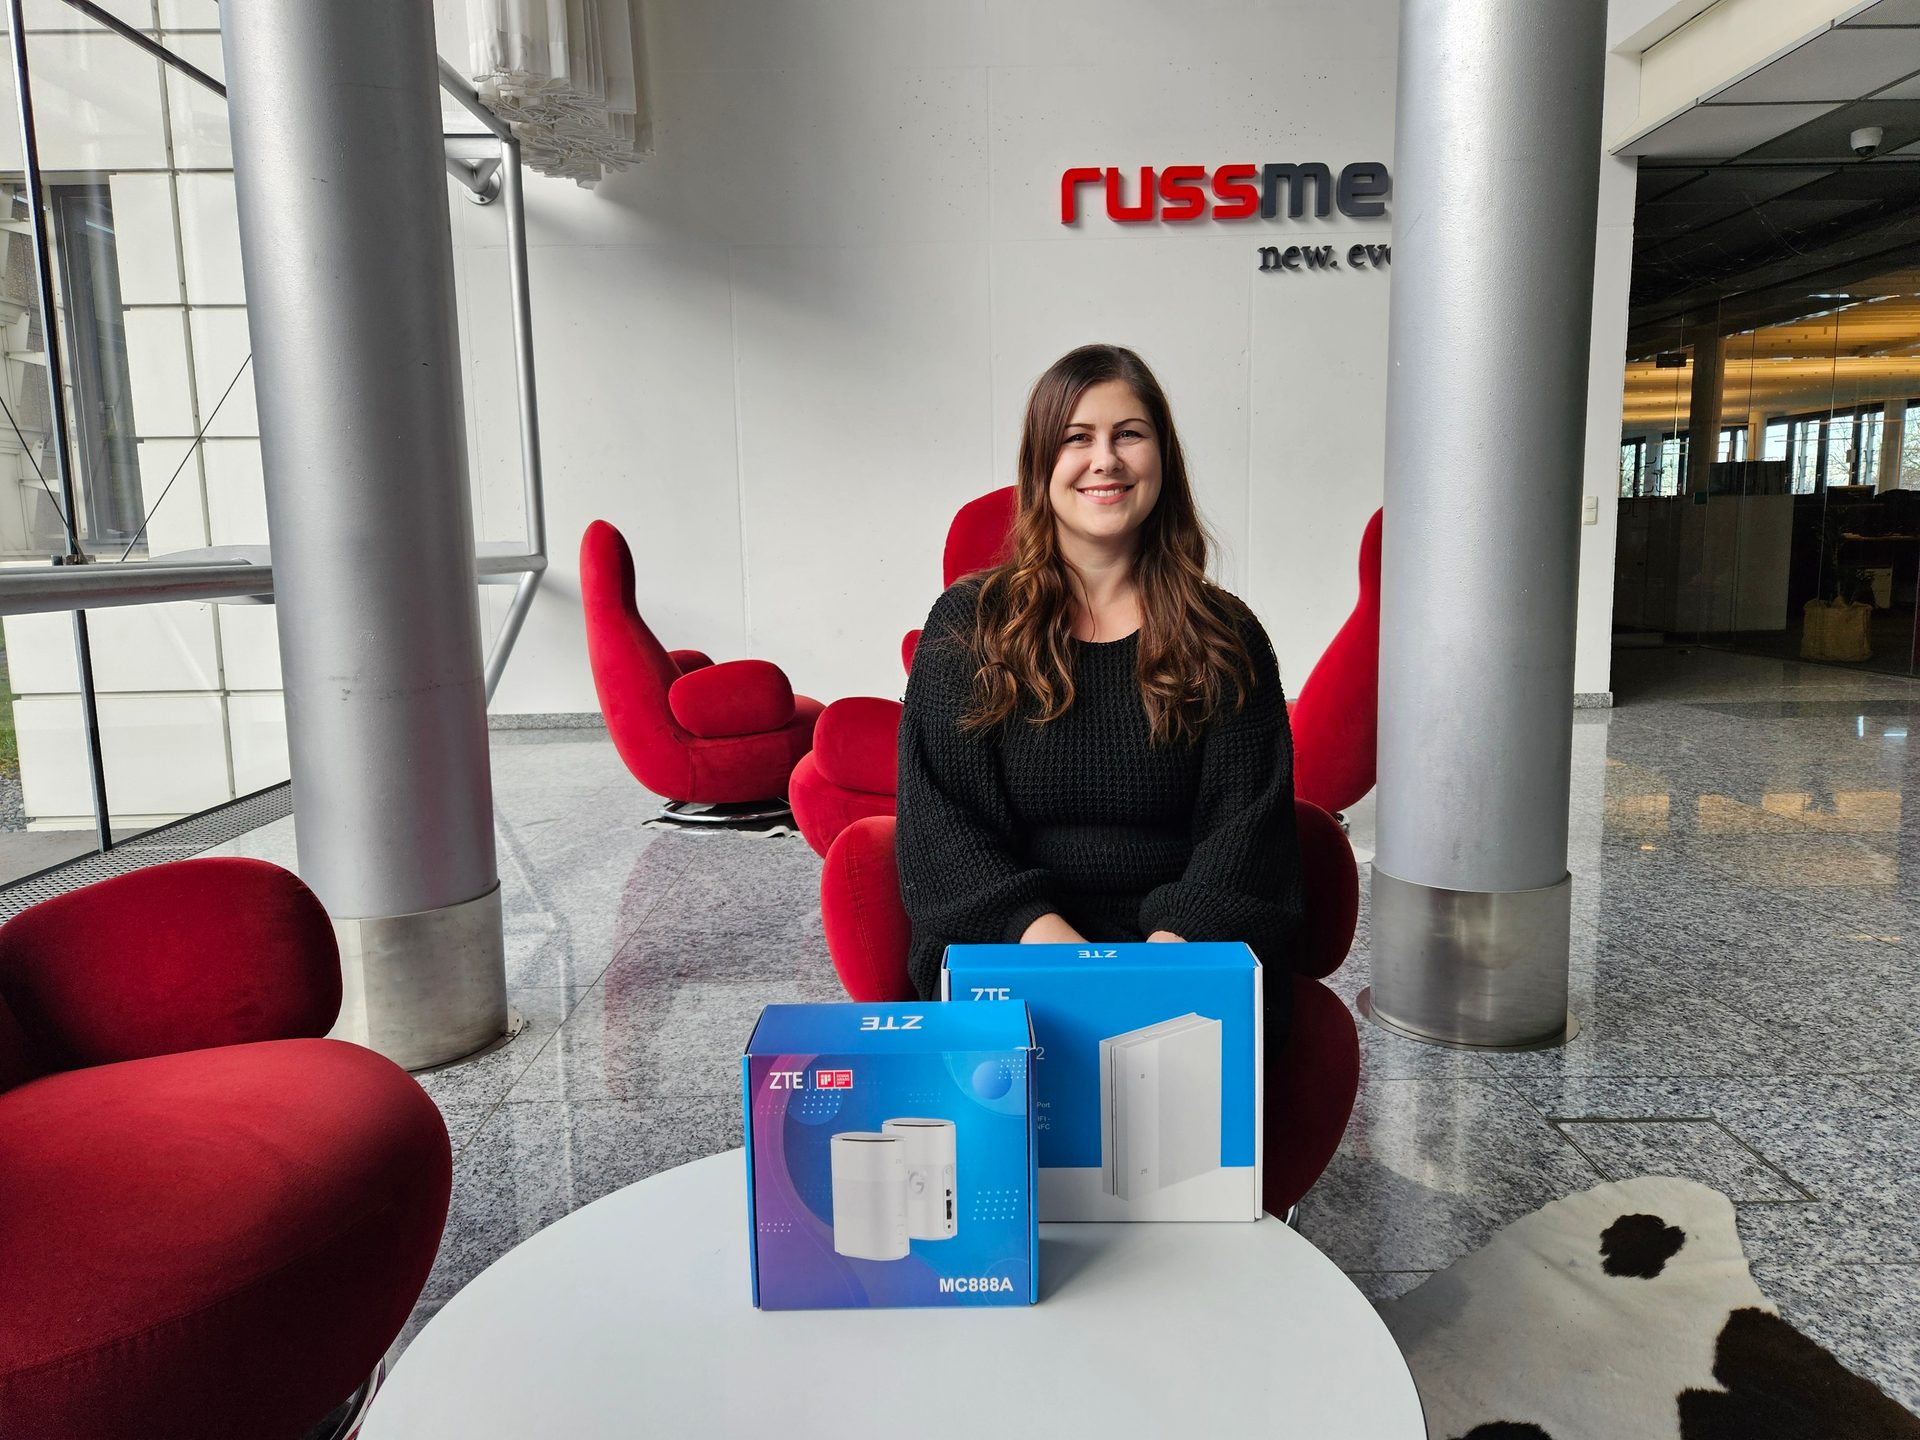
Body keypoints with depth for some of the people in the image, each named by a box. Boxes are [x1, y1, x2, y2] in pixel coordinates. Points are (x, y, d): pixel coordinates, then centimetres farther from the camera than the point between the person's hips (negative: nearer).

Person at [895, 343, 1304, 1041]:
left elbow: (1247, 820, 1)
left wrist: (1177, 939, -18)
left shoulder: (1226, 639, 9)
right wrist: (1038, 927, -17)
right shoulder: (968, 625, 7)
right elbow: (935, 818, -1)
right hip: (1009, 944, 0)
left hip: (1182, 942, 1)